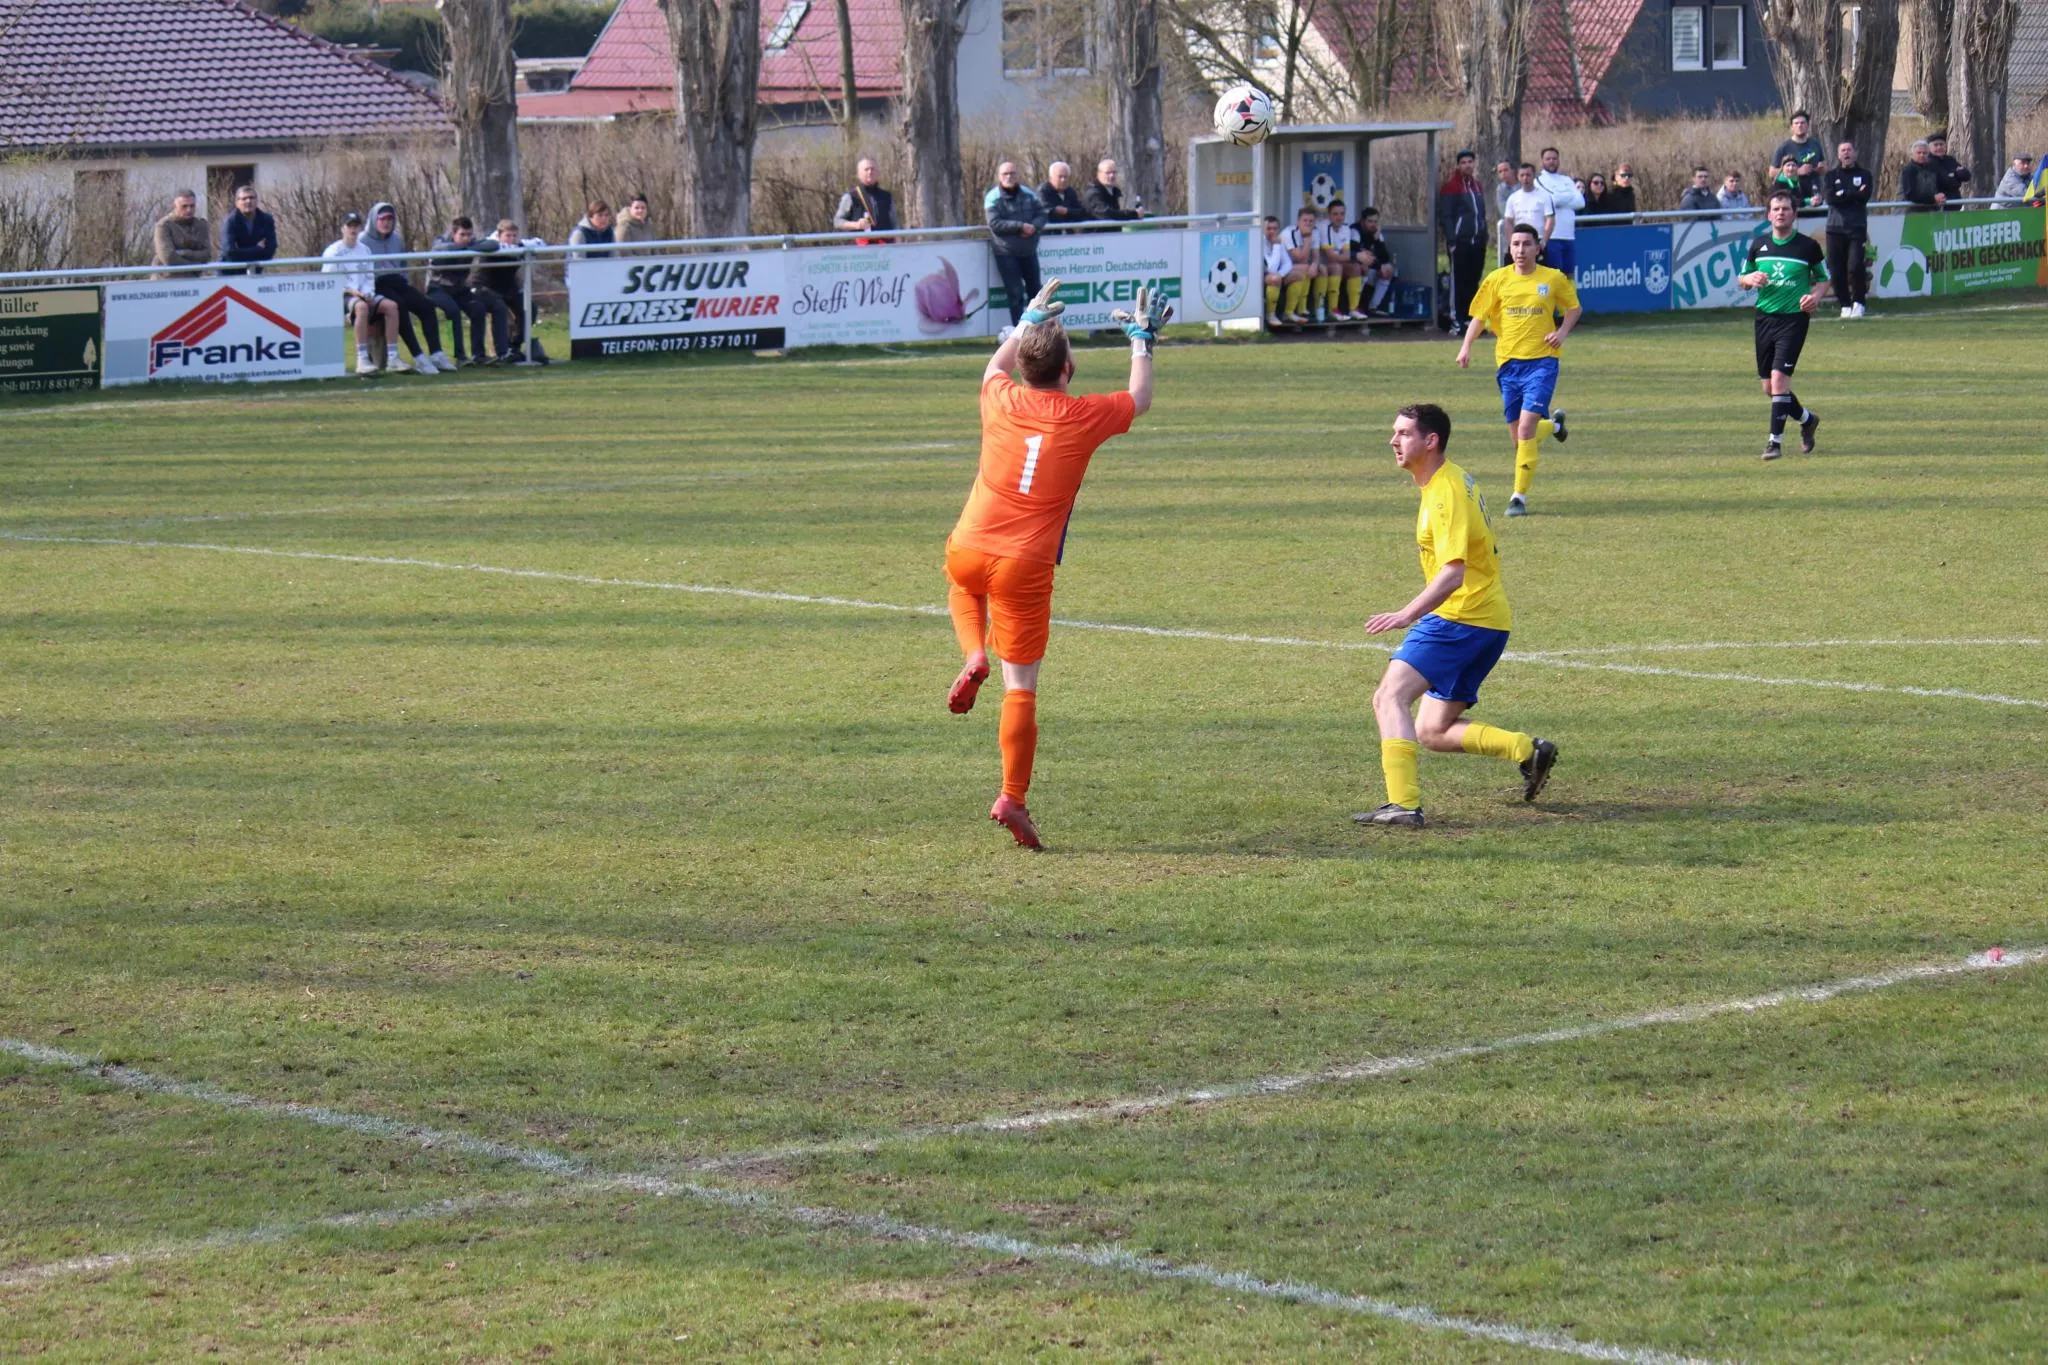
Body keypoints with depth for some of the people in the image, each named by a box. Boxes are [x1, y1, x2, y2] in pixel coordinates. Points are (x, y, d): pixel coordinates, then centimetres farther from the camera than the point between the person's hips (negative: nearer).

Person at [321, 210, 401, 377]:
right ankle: (362, 362, -44)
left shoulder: (364, 250, 15)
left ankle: (392, 359, -20)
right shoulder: (333, 252, -2)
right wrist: (350, 290, -19)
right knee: (361, 307, -38)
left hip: (364, 295, 6)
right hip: (341, 297, -6)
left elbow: (370, 278, 14)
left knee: (391, 306, -18)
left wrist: (367, 293, -7)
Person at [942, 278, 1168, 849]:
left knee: (963, 587, 40)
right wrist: (1142, 339, 31)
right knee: (1021, 686, 1)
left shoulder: (1003, 402, 2)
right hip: (1025, 567, -3)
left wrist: (1028, 322, 42)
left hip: (968, 550, 3)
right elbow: (1140, 398, 19)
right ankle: (1013, 799, -4)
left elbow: (995, 364, 30)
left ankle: (973, 657, 12)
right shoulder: (1085, 416, -4)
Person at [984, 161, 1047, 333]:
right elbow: (995, 224, -18)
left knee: (1035, 289, 13)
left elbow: (1041, 214, 6)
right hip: (1006, 253, -5)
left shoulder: (1028, 195, 5)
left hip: (1028, 251, 5)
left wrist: (1034, 226, -17)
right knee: (1015, 293, -5)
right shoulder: (993, 198, -9)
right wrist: (1021, 226, -22)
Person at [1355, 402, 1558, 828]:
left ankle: (1404, 804, -27)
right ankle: (1529, 750, 9)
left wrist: (1407, 615, -35)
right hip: (1489, 620, 10)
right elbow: (1488, 553, 27)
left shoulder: (1446, 494, -17)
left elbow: (1453, 572, -27)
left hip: (1461, 617, -10)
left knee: (1390, 697, -18)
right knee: (1433, 732, 12)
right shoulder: (1457, 481, 15)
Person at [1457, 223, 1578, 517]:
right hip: (1508, 361, 3)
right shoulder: (1498, 280, 2)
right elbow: (1479, 316, 5)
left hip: (1542, 361, -3)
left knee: (1526, 428, -17)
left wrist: (1562, 332, -4)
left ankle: (1519, 496, -11)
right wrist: (1466, 347, -9)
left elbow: (1574, 308, 14)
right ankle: (1552, 425, 45)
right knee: (1518, 434, 10)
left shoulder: (1554, 279, -1)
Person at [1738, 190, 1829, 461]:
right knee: (1769, 387, 8)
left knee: (1779, 378, -17)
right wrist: (1750, 279, -8)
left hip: (1793, 319, -5)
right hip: (1764, 317, 5)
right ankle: (1807, 419, 34)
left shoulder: (1808, 246, -3)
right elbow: (1742, 279, 16)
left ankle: (1775, 440, -10)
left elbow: (1823, 278, 9)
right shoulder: (1759, 244, 7)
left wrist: (1815, 296, -12)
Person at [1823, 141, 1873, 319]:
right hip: (1836, 227, 2)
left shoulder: (1864, 175, 12)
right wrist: (1854, 194, -6)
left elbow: (1864, 196, -6)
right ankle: (1845, 305, 12)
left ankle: (1858, 303, 1)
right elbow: (1829, 197, -4)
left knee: (1855, 266, -15)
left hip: (1857, 227, -2)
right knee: (1837, 269, -1)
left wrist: (1843, 194, -4)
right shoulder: (1830, 176, 14)